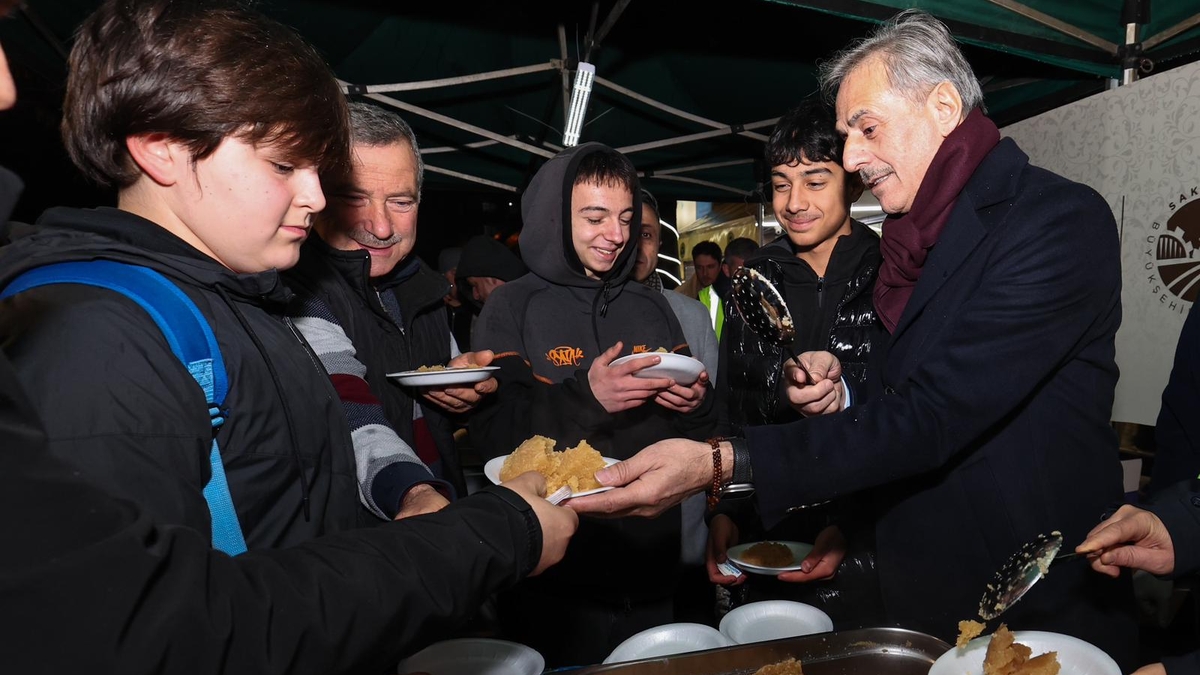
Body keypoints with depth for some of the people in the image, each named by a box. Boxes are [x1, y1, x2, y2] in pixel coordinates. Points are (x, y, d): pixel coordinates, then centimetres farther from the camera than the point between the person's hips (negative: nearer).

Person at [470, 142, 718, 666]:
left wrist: (695, 405, -9)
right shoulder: (513, 308, -4)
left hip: (651, 566, 4)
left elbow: (702, 431, 13)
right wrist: (586, 398, -26)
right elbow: (491, 433, -14)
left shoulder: (651, 306, 9)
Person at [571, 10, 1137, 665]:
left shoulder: (1060, 219, -19)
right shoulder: (920, 236, 7)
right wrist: (845, 392, -8)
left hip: (1039, 611, -7)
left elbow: (935, 416, -28)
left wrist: (719, 463, -33)